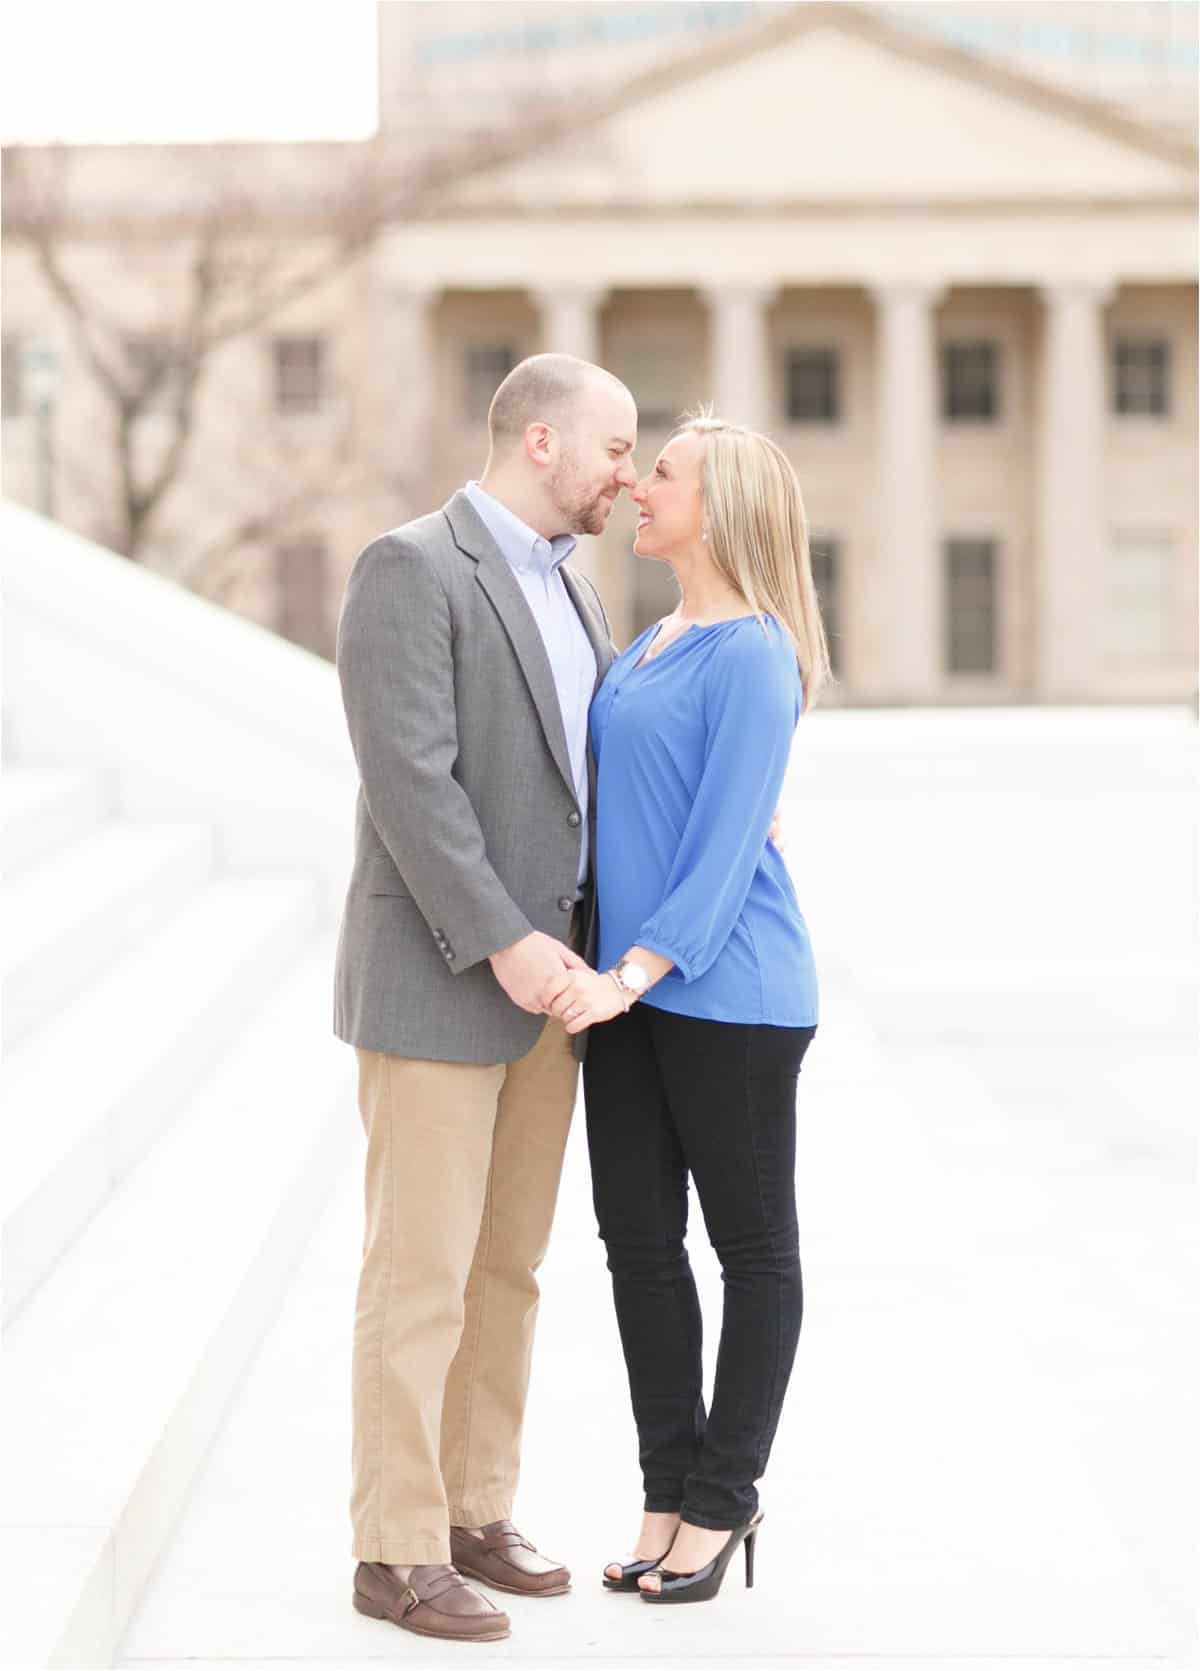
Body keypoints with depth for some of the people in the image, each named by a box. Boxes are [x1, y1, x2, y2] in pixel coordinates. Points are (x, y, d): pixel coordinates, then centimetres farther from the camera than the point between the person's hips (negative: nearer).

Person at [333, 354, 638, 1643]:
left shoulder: (567, 584, 14)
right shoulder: (407, 570, -15)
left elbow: (603, 755, 21)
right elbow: (408, 779, -22)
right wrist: (503, 943, -25)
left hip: (542, 974, 9)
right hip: (432, 982, -8)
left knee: (505, 1267, 13)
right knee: (420, 1276, -4)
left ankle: (475, 1516, 23)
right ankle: (396, 1552, 6)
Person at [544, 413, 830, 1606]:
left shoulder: (752, 656, -13)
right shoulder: (649, 646, 13)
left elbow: (729, 839, -18)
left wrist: (632, 974, -23)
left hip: (727, 992, -8)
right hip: (630, 989, 8)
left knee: (751, 1246, 6)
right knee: (638, 1240, 9)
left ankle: (723, 1499, 14)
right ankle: (671, 1492, 18)